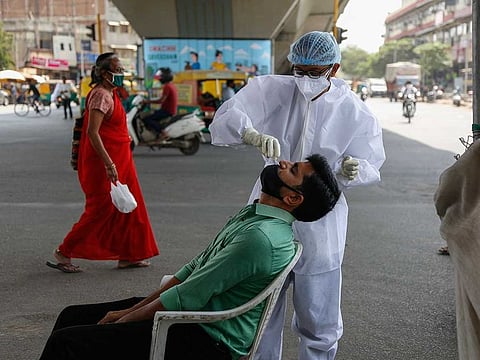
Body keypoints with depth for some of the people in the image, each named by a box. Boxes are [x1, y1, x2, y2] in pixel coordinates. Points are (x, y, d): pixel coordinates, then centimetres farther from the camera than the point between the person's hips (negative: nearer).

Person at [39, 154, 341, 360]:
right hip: (194, 320, 10)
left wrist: (125, 319, -8)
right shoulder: (254, 214, 8)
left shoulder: (260, 236, -24)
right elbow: (195, 268, 12)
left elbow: (187, 297, -21)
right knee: (73, 316, 10)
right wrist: (131, 308, 8)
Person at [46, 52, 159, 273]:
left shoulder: (110, 94, 14)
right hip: (103, 163, -10)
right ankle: (64, 252, 7)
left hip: (118, 161, 10)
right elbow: (92, 132, -24)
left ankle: (127, 256, 19)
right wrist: (109, 164, -28)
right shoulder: (101, 95, -17)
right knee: (101, 210, -4)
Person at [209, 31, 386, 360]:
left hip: (319, 224, -1)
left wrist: (351, 170, -25)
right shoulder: (272, 89, -6)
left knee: (318, 320, 7)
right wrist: (254, 136, -37)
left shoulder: (354, 111, -7)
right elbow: (227, 117, -16)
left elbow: (369, 164, -1)